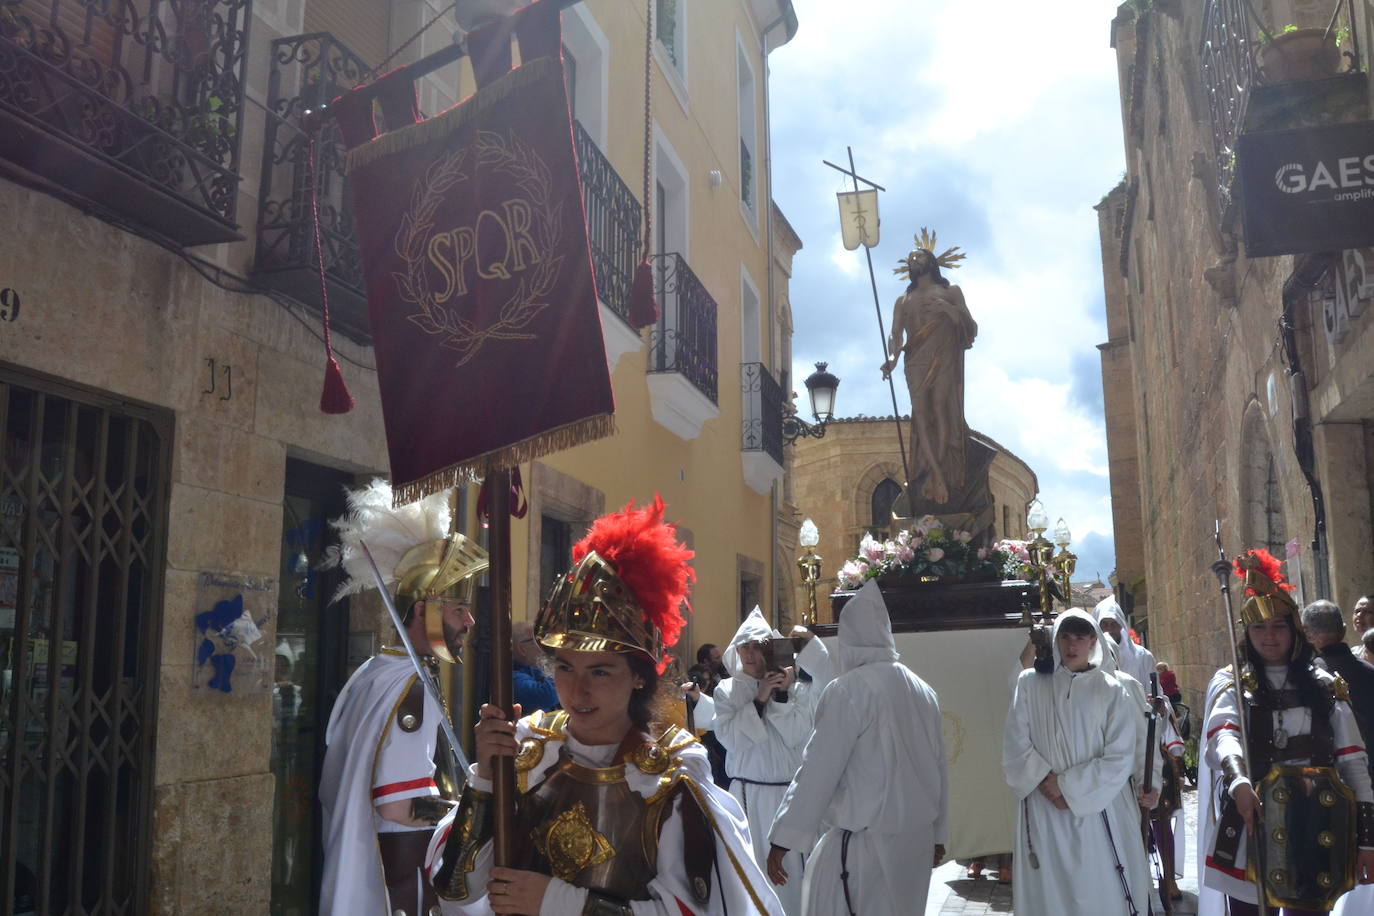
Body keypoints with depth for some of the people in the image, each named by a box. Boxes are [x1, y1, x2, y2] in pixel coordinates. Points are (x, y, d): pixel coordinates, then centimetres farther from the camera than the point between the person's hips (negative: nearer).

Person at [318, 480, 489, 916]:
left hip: (357, 872, 9)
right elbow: (401, 805, -26)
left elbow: (335, 789, 14)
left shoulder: (369, 673, 8)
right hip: (400, 879, -9)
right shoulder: (412, 684, -20)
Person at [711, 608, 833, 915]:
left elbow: (796, 735, -9)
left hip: (790, 793, 0)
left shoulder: (793, 686, 2)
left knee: (791, 869, -1)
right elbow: (730, 737, -9)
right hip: (748, 796, 0)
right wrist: (759, 700, -14)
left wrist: (783, 694, -15)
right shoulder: (727, 690, 4)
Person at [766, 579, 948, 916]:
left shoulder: (850, 689, -14)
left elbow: (819, 767, -15)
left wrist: (783, 837, -10)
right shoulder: (923, 690, 5)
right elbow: (938, 766, 10)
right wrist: (938, 833, 21)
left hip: (867, 839, -7)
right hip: (917, 835, 7)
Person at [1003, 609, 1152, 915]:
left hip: (1099, 814, -1)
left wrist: (1066, 784, -10)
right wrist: (1045, 782, -12)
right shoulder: (1031, 683, 4)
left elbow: (1120, 759, -6)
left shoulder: (1112, 691, 0)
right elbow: (1015, 746, 1)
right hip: (1044, 816, 1)